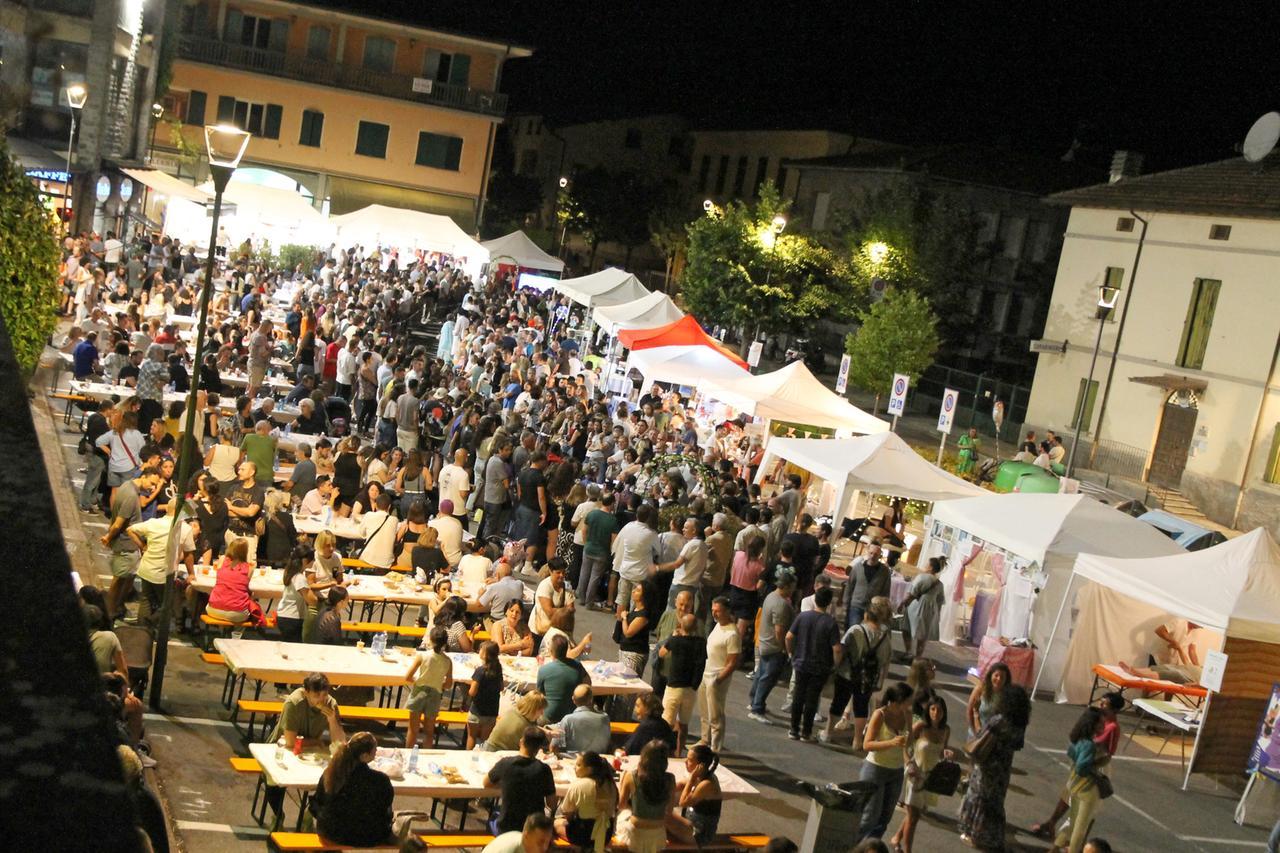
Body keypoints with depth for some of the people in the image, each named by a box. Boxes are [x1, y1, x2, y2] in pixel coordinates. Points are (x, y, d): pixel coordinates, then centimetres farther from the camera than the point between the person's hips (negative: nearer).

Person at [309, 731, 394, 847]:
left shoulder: (329, 773, -17)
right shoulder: (380, 780, -27)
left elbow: (316, 802, -2)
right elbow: (386, 811, -10)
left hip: (331, 833, 3)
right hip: (367, 839, -3)